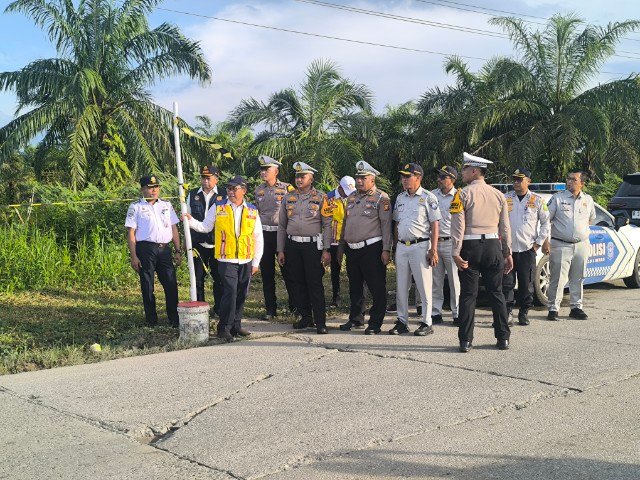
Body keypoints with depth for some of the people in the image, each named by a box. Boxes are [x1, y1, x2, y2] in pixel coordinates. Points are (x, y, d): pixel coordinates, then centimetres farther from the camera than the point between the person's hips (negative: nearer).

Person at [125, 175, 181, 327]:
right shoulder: (136, 207, 3)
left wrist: (178, 251, 10)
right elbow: (131, 233, -2)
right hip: (145, 249, -3)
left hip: (165, 248, 3)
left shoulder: (166, 205, 15)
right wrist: (133, 257, -8)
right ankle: (151, 320, 13)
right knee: (147, 287, 3)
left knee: (171, 285, 2)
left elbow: (174, 229, 16)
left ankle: (174, 319, 12)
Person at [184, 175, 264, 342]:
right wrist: (191, 221, -12)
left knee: (241, 295, 10)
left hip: (246, 261, 3)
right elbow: (205, 227, 6)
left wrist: (256, 262, 8)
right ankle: (224, 327, -4)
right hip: (226, 259, -3)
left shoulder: (252, 211, 7)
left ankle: (236, 325, 23)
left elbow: (258, 239, 10)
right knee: (230, 292, -13)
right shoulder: (218, 207, 4)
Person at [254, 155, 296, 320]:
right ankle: (270, 308, 16)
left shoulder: (287, 189, -3)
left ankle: (295, 306, 14)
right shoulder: (258, 190, 12)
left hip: (282, 233, -4)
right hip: (263, 234, 4)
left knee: (288, 272, 1)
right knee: (266, 273, 7)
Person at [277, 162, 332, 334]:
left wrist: (326, 250, -9)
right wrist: (280, 250, 7)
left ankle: (320, 321, -1)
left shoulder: (320, 197, 0)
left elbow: (327, 225, -2)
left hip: (313, 245, -4)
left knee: (315, 283, -5)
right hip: (292, 245, 4)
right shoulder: (288, 198, 10)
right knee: (298, 283, 8)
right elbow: (282, 226, 12)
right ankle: (305, 316, 20)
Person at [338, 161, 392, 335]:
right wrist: (341, 245, 19)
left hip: (372, 249, -7)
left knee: (377, 288, -2)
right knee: (354, 287, 15)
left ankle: (375, 323, 5)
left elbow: (386, 225, -10)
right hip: (352, 249, 7)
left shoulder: (381, 198, -5)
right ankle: (356, 318, 28)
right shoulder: (351, 198, 16)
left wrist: (386, 249, -16)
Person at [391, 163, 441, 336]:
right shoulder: (400, 198, 14)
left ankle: (427, 323, 7)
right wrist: (395, 247, 12)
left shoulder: (428, 197, -4)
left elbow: (434, 225, -7)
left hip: (420, 246, -6)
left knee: (424, 286, -1)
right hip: (401, 246, 6)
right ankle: (402, 321, 17)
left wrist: (433, 250, -13)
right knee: (401, 287, 9)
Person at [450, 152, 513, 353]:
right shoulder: (498, 195, 8)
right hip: (493, 246, 4)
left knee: (468, 295, 1)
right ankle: (503, 338, 15)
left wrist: (456, 253, -10)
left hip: (470, 248, -4)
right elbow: (505, 227, 9)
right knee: (496, 293, 11)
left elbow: (458, 226, -11)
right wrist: (508, 253, 14)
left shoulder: (463, 194, -5)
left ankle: (466, 341, 2)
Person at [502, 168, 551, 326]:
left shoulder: (537, 200, 5)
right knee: (507, 283, -2)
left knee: (526, 284, 4)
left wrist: (538, 243, 2)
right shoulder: (505, 199, 8)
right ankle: (508, 313, 5)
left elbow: (546, 223, 9)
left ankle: (524, 313, 16)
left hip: (528, 249, -1)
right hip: (507, 248, 1)